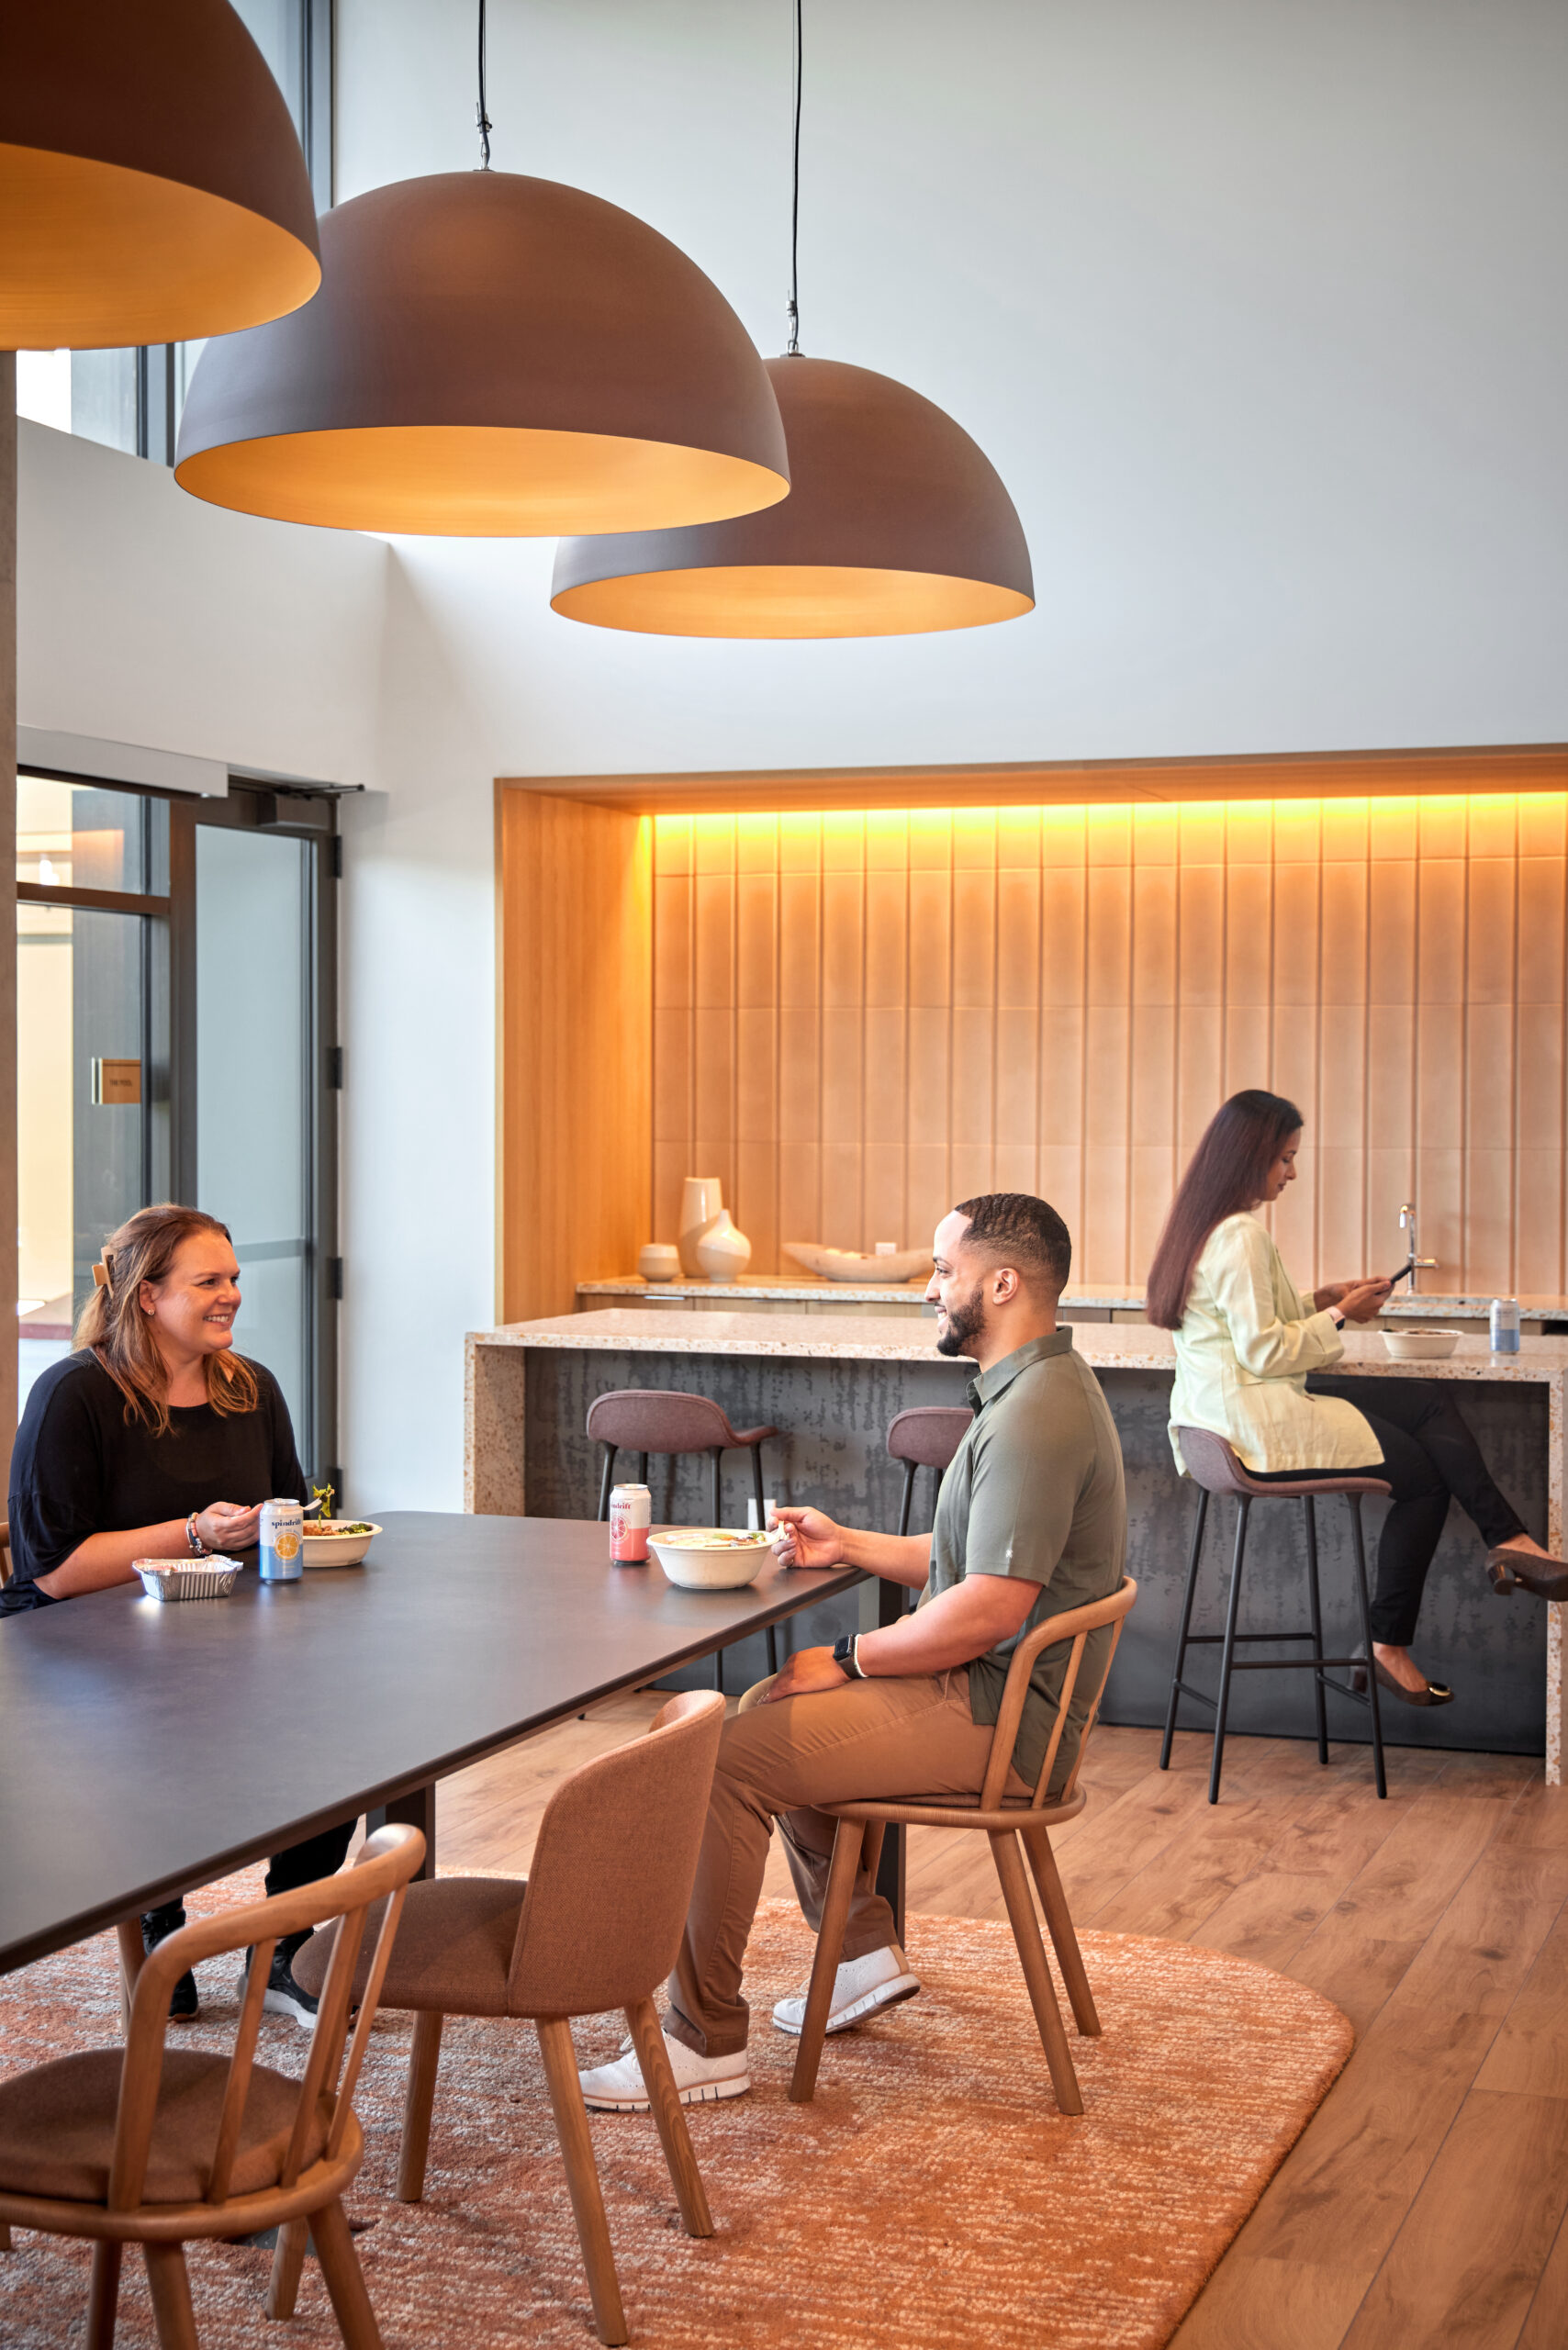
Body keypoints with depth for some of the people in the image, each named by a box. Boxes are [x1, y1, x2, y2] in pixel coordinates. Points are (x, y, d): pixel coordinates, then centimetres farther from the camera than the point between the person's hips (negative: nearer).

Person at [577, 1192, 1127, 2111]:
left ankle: (707, 2041, -9)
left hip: (996, 1720, -11)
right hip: (992, 1690, 11)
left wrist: (849, 1659, -15)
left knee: (727, 1759, -17)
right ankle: (867, 1949, 26)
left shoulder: (1036, 1417, -22)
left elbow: (990, 1607, -27)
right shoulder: (1038, 1388, 13)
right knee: (770, 1709, 25)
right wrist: (849, 1544, 11)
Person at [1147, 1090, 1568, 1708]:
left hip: (1228, 1414, 10)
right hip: (1258, 1424, -10)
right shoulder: (1242, 1235, -18)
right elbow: (1263, 1350, -21)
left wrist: (1322, 1298, 11)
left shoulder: (1204, 1227, 14)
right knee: (1424, 1472, -1)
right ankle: (1389, 1645, 6)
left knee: (1430, 1400, 5)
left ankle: (1507, 1541, -3)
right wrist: (1339, 1316, -9)